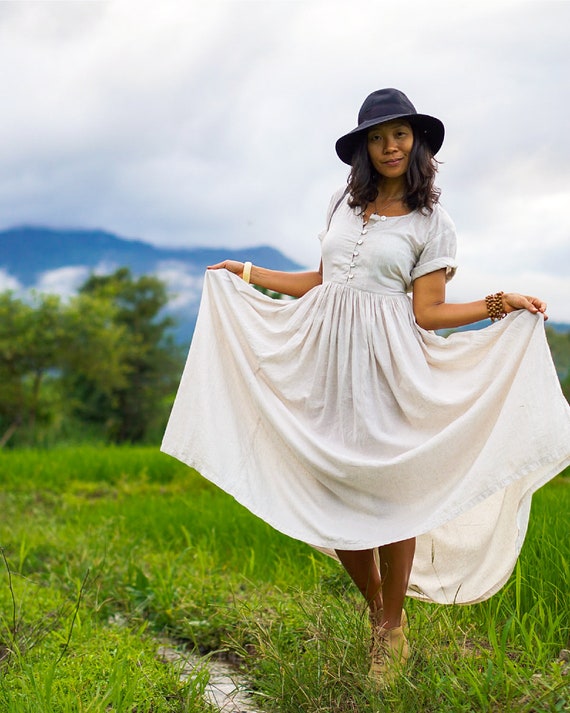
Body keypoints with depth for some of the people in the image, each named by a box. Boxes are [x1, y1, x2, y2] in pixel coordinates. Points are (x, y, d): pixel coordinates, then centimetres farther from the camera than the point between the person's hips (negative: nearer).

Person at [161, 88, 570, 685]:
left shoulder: (431, 223, 2)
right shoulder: (344, 203, 13)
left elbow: (427, 312, -3)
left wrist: (498, 306, -15)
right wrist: (250, 273, 21)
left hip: (387, 365, -4)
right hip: (326, 356, 4)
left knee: (390, 489, -3)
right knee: (335, 496, 4)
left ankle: (393, 626, 14)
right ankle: (374, 607, 25)